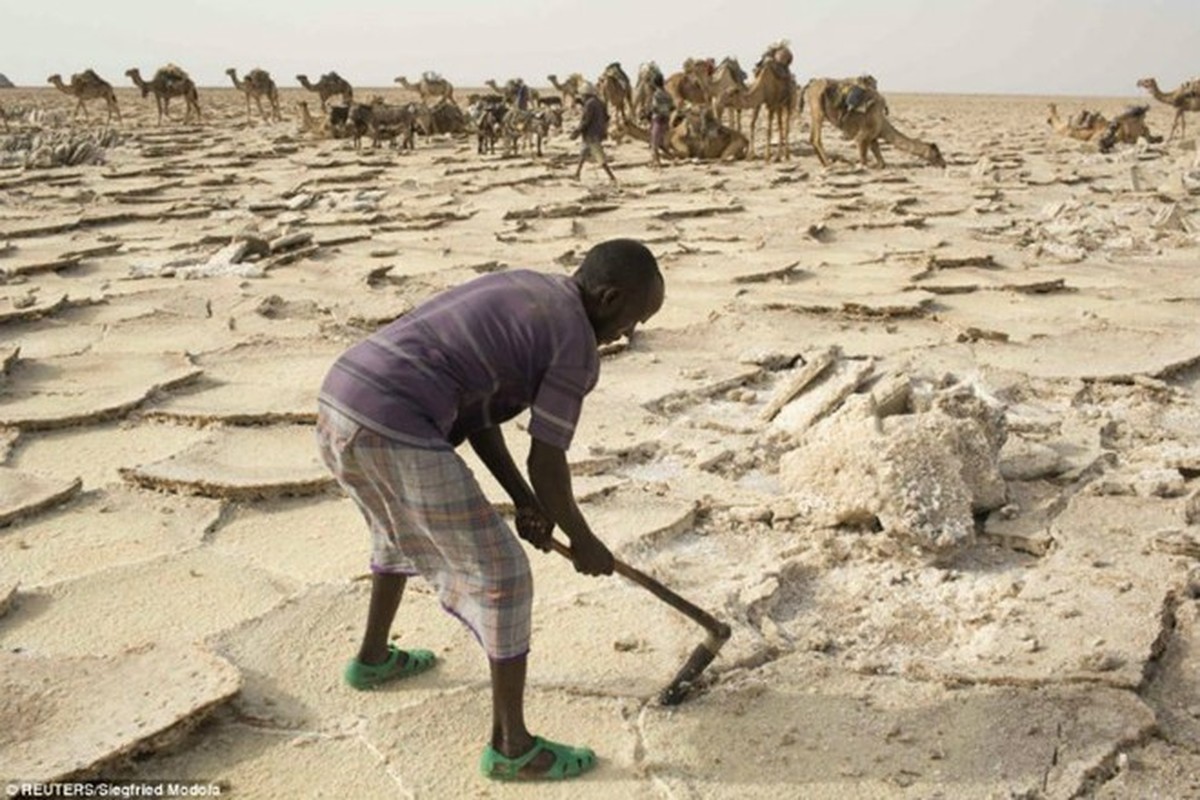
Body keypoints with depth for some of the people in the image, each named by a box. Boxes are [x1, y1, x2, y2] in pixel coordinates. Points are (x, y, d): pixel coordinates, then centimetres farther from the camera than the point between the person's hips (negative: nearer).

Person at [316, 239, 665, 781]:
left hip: (340, 408, 10)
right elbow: (547, 462, -2)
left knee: (401, 529, 35)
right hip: (394, 435, -9)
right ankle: (511, 745, 16)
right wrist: (584, 542, 14)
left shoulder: (515, 295, 23)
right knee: (502, 576, 3)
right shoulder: (577, 346, -4)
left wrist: (524, 502, 17)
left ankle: (373, 658, 54)